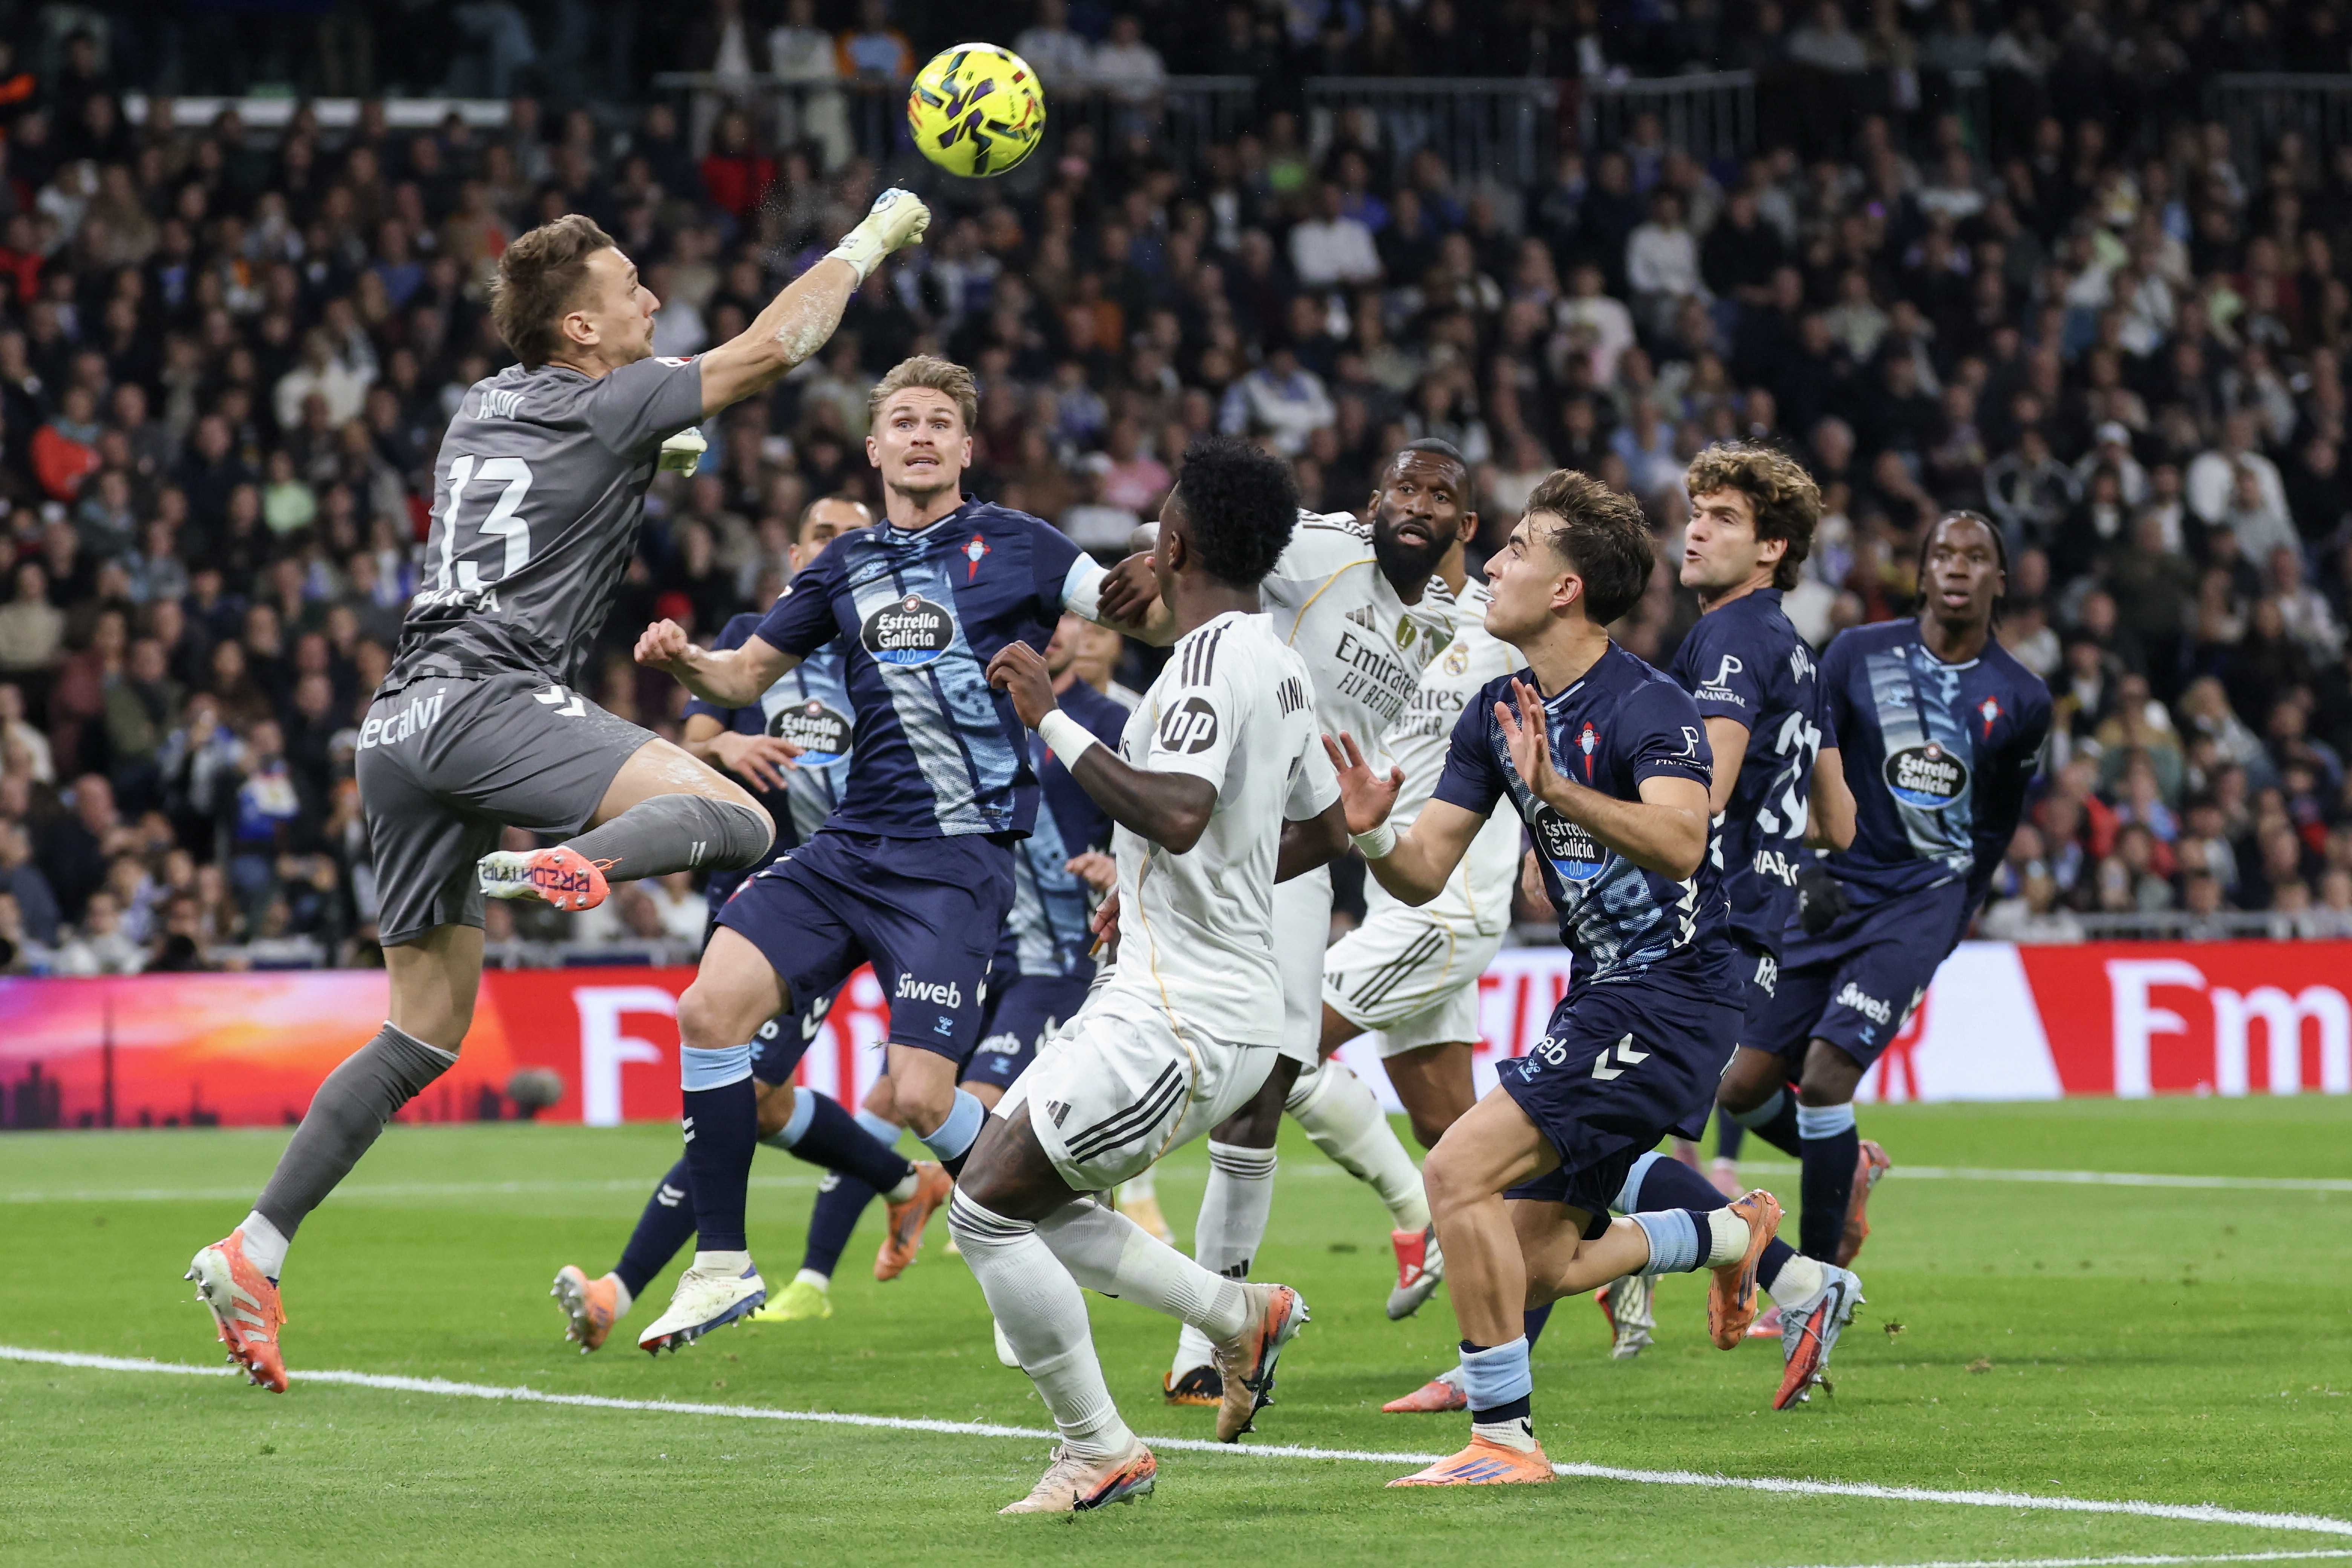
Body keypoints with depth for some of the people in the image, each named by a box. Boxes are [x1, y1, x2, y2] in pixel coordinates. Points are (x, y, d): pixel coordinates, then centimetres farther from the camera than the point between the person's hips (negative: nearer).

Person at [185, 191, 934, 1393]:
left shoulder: (484, 410, 23)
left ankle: (251, 1254, 8)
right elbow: (773, 347, 4)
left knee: (426, 1036, 12)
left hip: (401, 727, 8)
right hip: (486, 698, -8)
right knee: (738, 820, -20)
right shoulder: (602, 406, 1)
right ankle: (557, 865, -48)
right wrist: (868, 242, 17)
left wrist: (648, 458, 47)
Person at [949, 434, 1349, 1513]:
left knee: (988, 1208, -7)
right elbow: (1324, 832, 25)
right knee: (1024, 1199, 17)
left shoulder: (1212, 661, -17)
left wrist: (1055, 723, -24)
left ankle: (1100, 1451, 0)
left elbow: (1177, 816, -32)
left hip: (1182, 1020, -10)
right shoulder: (1276, 664, 14)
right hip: (1218, 1003, 10)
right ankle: (1241, 1316, 18)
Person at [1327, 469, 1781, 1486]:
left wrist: (1558, 790, -48)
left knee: (1459, 1171, -20)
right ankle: (1732, 1232, 33)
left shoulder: (1646, 709, -18)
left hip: (1666, 1001, -9)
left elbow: (1679, 842, -36)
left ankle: (1505, 1438, -13)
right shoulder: (1498, 712, 7)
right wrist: (1371, 832, -17)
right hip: (1603, 998, 9)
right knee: (1534, 1265, 10)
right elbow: (1423, 875, 5)